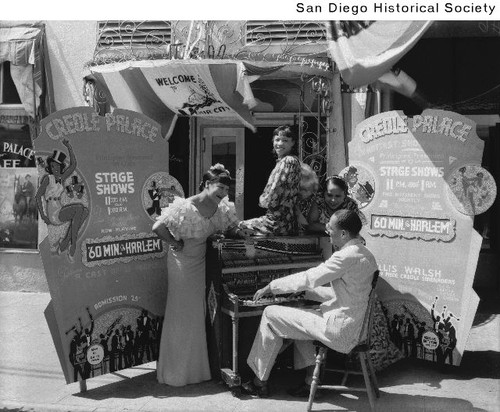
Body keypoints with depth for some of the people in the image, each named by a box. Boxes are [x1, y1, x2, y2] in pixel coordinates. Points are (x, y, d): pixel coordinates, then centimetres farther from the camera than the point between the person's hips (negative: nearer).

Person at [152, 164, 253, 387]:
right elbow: (158, 227, -25)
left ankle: (196, 369, 28)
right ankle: (176, 372, 18)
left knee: (199, 313, 13)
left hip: (202, 260, 6)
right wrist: (175, 244, -17)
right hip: (182, 260, -6)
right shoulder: (186, 207, -23)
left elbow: (230, 227, 12)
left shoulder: (222, 208, -3)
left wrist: (239, 232, -8)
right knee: (182, 315, 3)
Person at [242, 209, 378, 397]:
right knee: (297, 315, 27)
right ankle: (311, 380, 22)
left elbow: (306, 279, -17)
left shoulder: (347, 256, -21)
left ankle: (260, 383, 11)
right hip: (355, 329, 10)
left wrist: (271, 287, -5)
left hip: (338, 329, -10)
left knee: (271, 314, -2)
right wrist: (310, 289, 17)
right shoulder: (365, 254, 9)